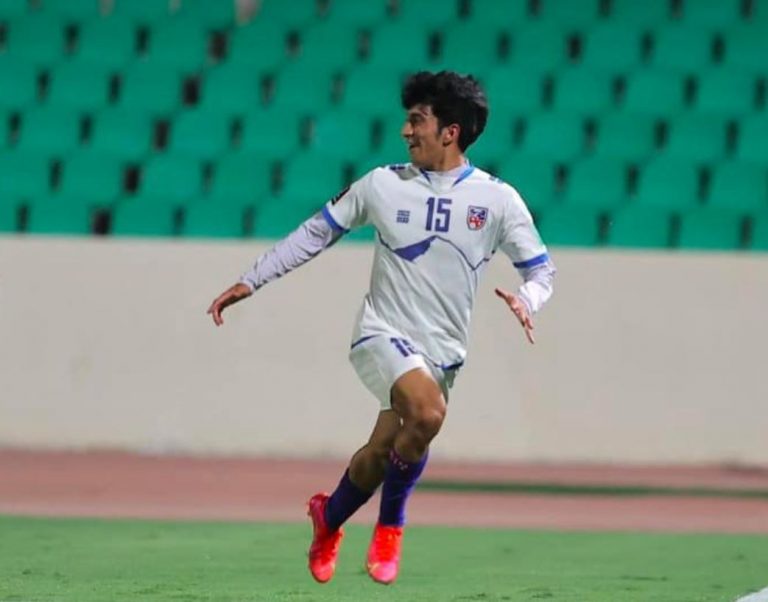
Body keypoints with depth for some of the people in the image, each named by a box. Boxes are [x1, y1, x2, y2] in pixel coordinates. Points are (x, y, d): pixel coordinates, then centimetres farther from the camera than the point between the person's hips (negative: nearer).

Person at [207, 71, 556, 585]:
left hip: (443, 352, 2)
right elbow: (317, 232, 10)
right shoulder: (383, 185, 0)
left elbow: (541, 268, 4)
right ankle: (391, 521, -7)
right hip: (383, 335, -2)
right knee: (428, 412, -30)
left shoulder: (497, 199, -1)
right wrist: (250, 282, 8)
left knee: (380, 455, 1)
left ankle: (328, 518, 35)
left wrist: (526, 300, -20)